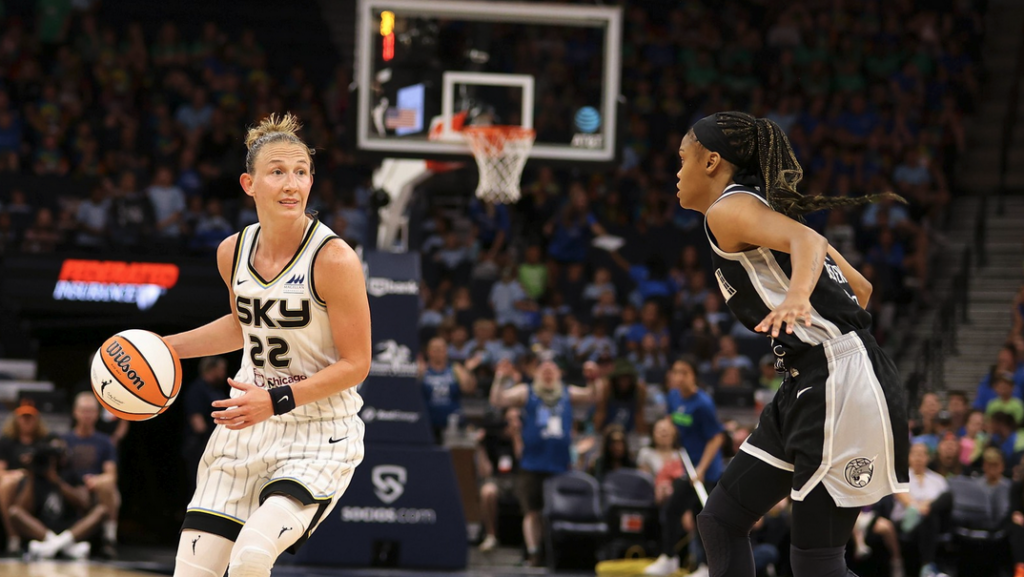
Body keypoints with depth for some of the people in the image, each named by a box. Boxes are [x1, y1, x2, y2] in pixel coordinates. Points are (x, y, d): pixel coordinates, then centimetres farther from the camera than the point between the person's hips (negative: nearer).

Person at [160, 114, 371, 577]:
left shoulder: (333, 259, -17)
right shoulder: (233, 252, 1)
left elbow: (355, 364, -13)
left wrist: (278, 400, -22)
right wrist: (162, 347, 16)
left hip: (318, 438, -5)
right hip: (246, 427, 6)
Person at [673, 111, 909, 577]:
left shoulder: (728, 209, -7)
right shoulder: (770, 211, 20)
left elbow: (807, 241, -28)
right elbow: (859, 287, 25)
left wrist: (797, 296, -48)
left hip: (843, 389, -10)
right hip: (807, 388, 10)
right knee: (720, 522, 12)